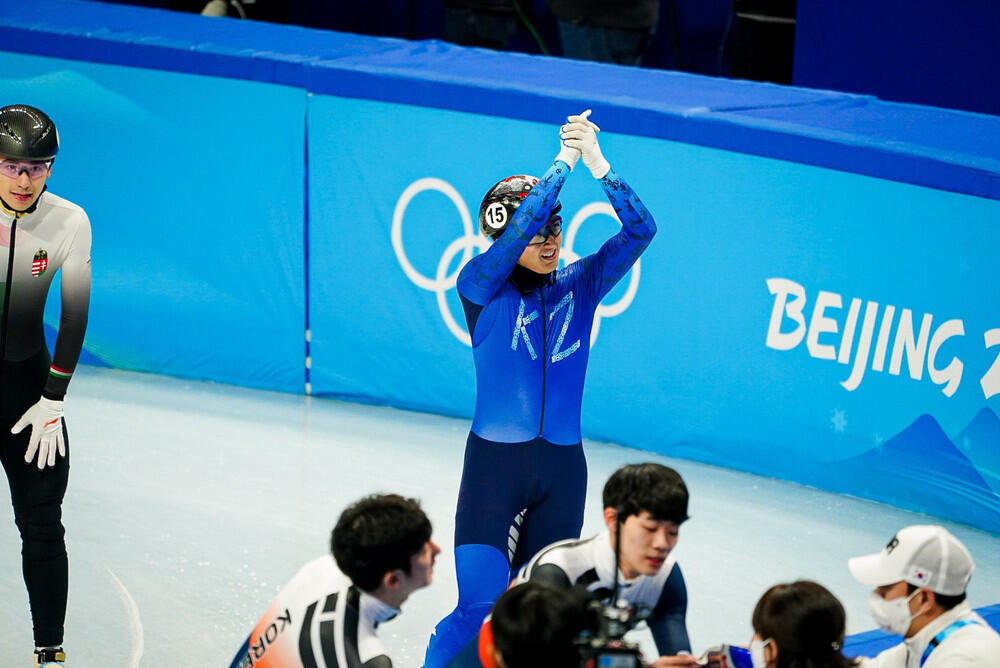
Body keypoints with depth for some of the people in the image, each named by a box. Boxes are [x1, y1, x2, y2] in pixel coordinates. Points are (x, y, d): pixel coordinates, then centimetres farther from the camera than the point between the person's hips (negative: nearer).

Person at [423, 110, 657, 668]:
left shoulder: (579, 287, 4)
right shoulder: (481, 286, -5)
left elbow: (641, 230, -9)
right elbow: (520, 226, -23)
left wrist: (597, 163, -21)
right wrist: (566, 160, -20)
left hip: (563, 470, 4)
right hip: (494, 462, -4)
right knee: (480, 609, -13)